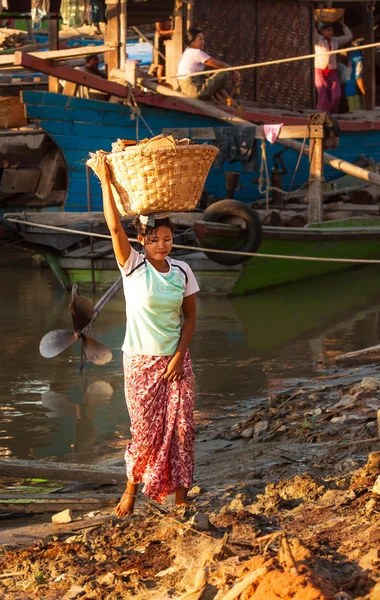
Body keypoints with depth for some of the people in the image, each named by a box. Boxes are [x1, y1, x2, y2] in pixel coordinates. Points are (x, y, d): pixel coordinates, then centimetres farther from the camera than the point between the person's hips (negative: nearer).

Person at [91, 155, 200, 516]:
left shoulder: (182, 271, -1)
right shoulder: (132, 266, -9)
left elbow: (190, 316, 4)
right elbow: (114, 227, -22)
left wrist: (179, 357, -6)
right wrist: (105, 181, -23)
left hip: (175, 360, 3)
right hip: (141, 362, -2)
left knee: (180, 427, 0)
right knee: (145, 431, 3)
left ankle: (180, 496, 10)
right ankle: (132, 488, 26)